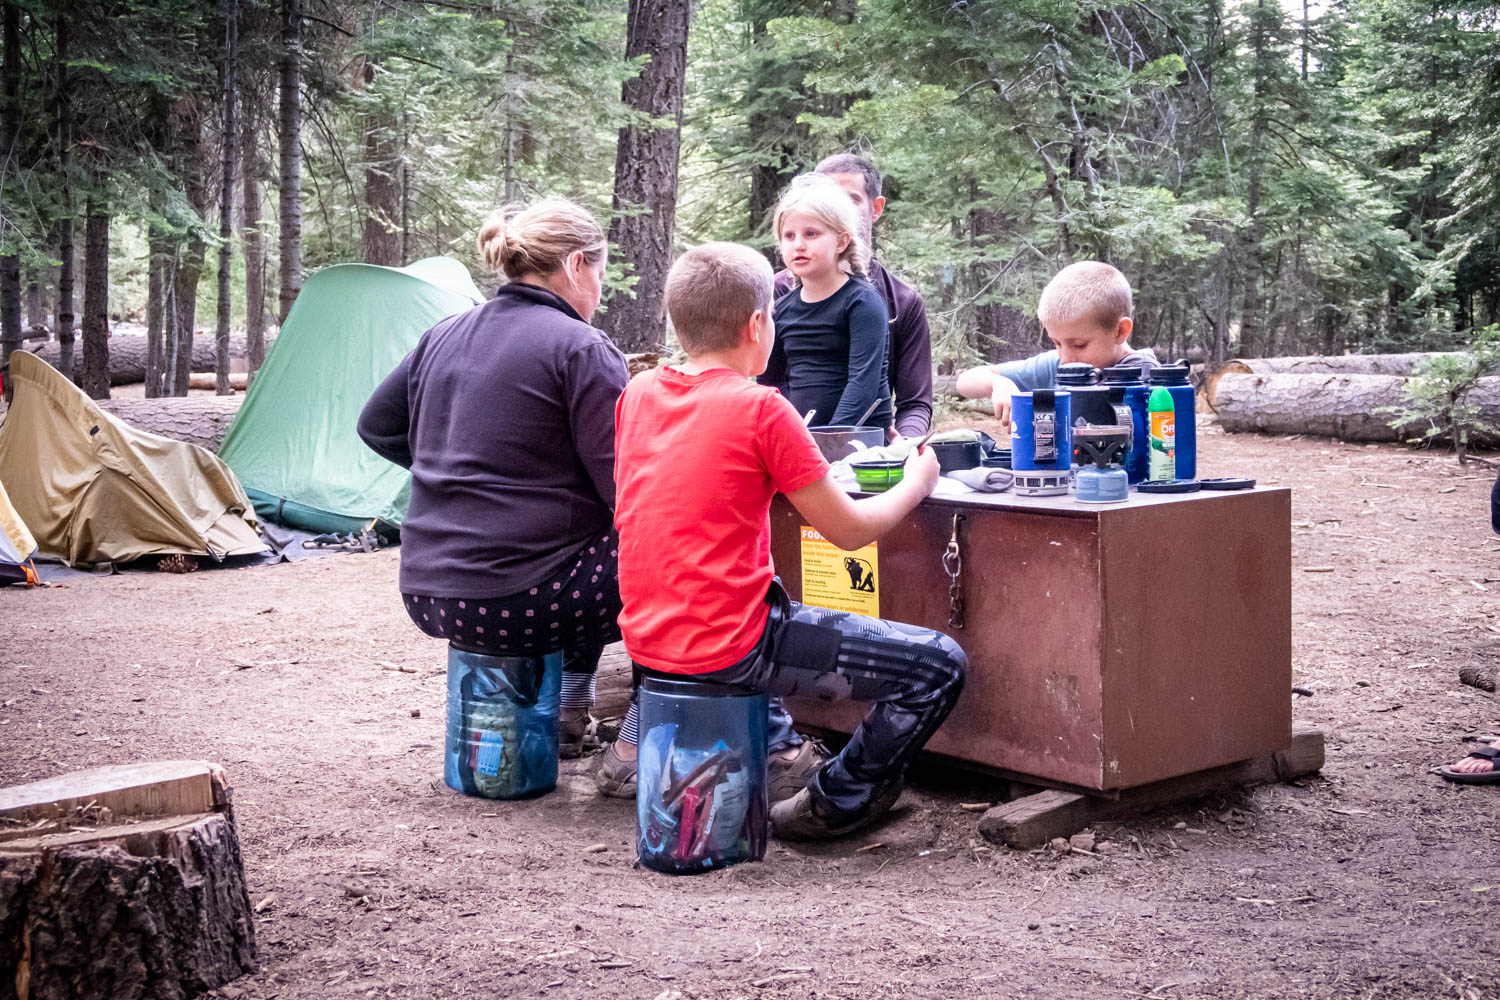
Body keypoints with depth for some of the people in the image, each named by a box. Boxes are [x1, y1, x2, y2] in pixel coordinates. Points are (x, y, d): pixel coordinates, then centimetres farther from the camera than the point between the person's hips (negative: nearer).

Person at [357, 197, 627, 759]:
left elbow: (378, 426, 24)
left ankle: (564, 711, 28)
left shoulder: (444, 337, 12)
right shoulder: (582, 350, -10)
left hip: (427, 597, 8)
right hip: (517, 604, -8)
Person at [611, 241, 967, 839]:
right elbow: (849, 530, -7)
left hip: (646, 639, 8)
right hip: (728, 645, -8)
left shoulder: (638, 392, 6)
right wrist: (916, 483, 11)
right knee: (940, 665, -2)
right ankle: (835, 801, 8)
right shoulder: (760, 408, -13)